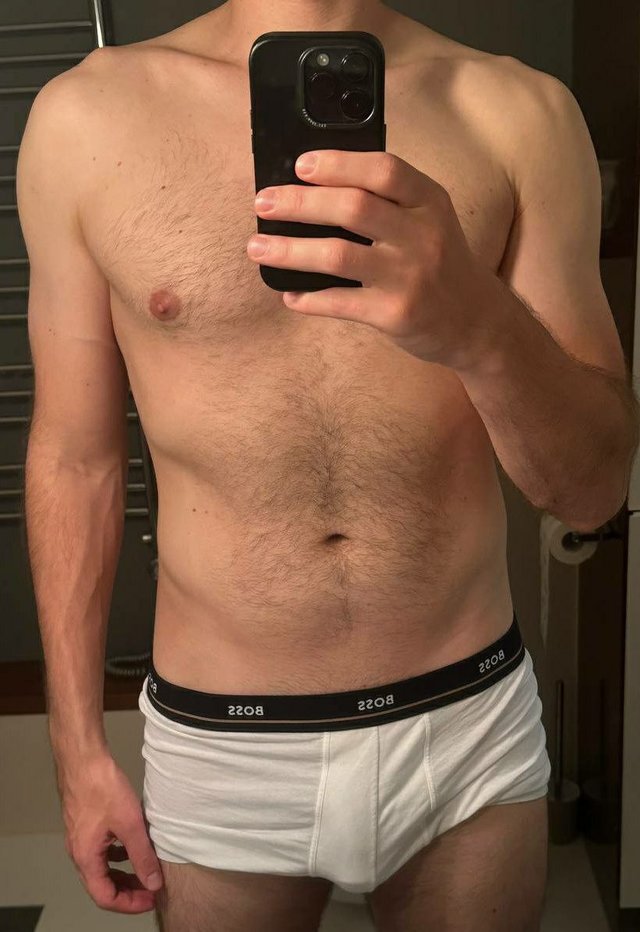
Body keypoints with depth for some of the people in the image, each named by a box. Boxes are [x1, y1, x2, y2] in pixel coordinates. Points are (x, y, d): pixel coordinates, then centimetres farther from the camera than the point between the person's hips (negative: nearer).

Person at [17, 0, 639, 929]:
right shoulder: (85, 117, -6)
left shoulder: (522, 111, -6)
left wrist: (482, 326, -28)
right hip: (220, 748, 0)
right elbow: (73, 457, 0)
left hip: (469, 723, 2)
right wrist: (78, 748, 3)